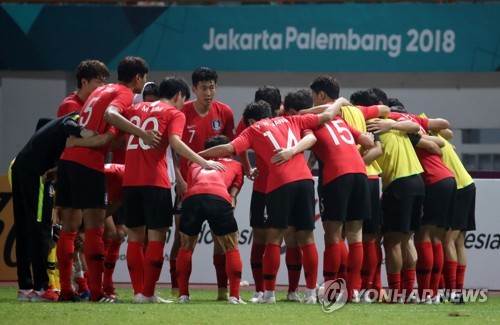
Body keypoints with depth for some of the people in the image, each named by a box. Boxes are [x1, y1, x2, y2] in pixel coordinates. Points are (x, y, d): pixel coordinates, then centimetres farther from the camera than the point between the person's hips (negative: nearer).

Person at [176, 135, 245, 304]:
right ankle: (234, 296, 6)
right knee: (231, 248, 15)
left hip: (191, 198, 2)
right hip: (219, 199, -2)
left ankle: (183, 295, 16)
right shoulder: (235, 165, 33)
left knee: (186, 248, 22)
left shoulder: (195, 165, 38)